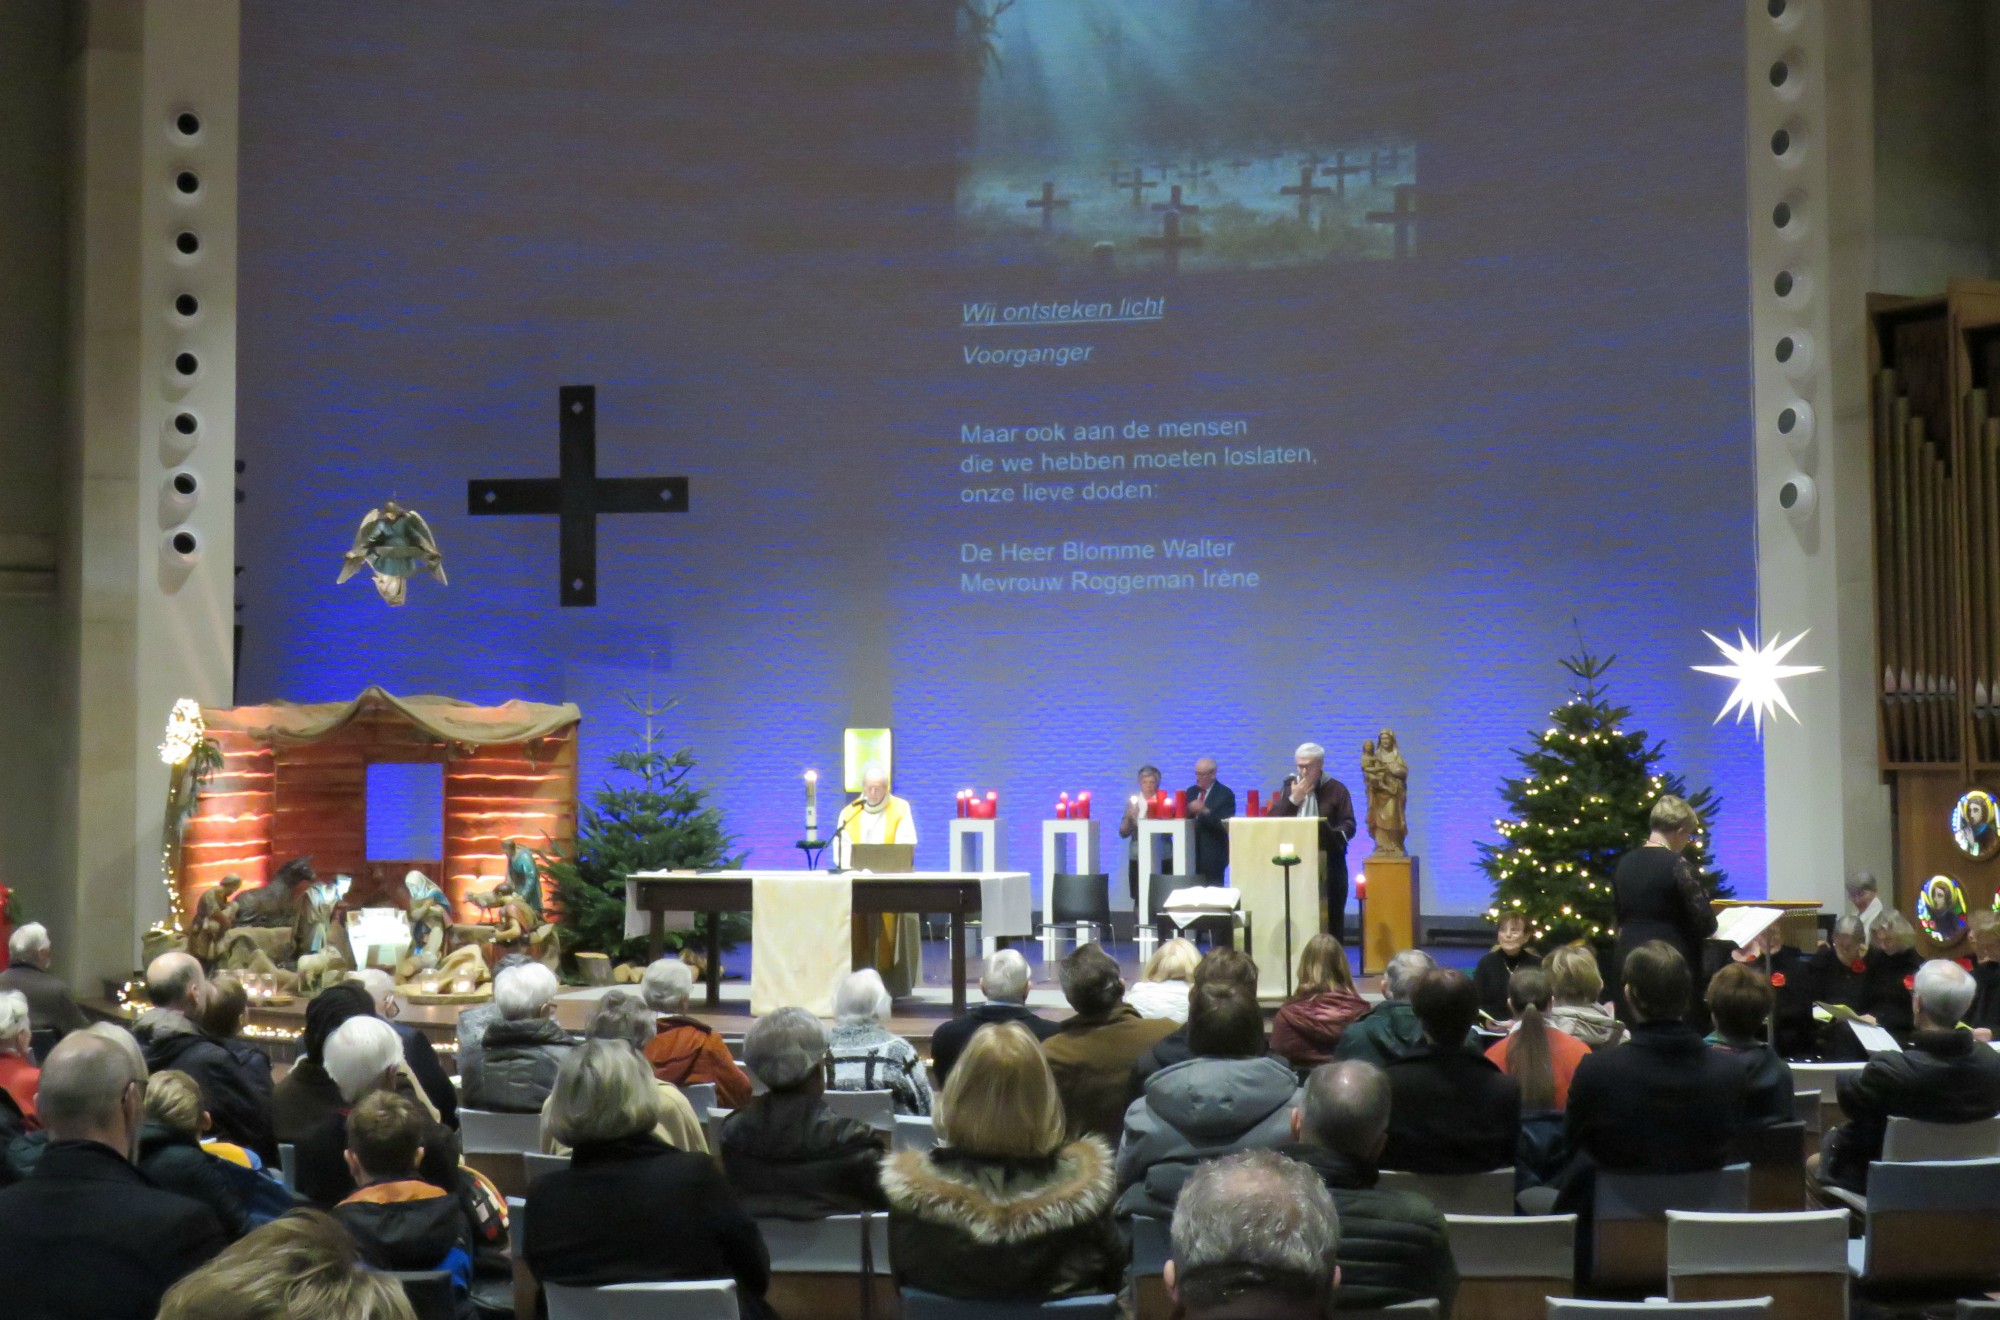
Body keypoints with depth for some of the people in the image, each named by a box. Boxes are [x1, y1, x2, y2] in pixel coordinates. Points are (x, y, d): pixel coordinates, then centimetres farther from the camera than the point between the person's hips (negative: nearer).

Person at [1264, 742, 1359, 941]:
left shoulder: (1336, 789, 3)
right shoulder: (1288, 788, 12)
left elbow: (1349, 826, -2)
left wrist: (1332, 835, -23)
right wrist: (1293, 799, -9)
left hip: (1329, 865, -2)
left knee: (1332, 918, -3)